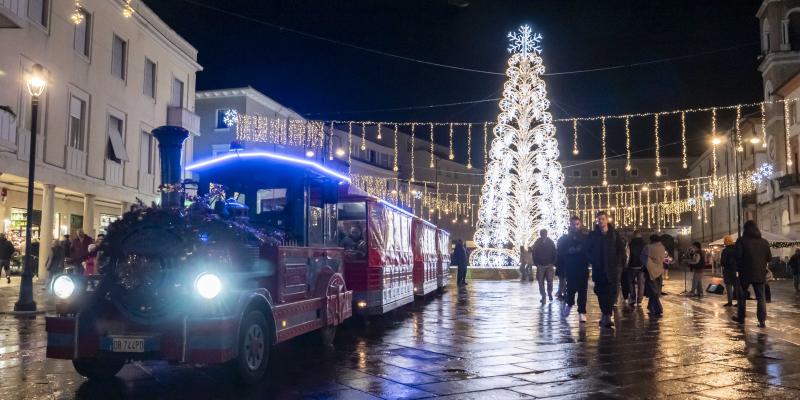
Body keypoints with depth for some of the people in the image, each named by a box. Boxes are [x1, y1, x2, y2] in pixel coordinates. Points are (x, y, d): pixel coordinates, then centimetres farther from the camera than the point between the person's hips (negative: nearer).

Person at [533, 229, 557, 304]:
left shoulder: (551, 243, 2)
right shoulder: (537, 243, 2)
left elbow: (554, 254, 4)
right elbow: (534, 254, 5)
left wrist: (552, 263, -5)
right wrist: (536, 264, -4)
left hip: (549, 265, 0)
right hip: (540, 266, 0)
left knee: (550, 281, -1)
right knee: (541, 282, -3)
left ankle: (550, 293, 23)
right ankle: (543, 297, 4)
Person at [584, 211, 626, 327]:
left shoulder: (614, 234, 5)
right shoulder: (593, 235, 5)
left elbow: (621, 249, 7)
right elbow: (586, 250, 8)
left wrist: (618, 262, -2)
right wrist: (593, 261, -2)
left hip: (612, 268, 0)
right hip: (598, 269, 0)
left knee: (612, 292, -8)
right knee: (601, 292, 1)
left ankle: (606, 315, -5)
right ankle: (606, 315, 10)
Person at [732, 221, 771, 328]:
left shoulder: (741, 240, -8)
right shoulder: (764, 242, 3)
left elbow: (738, 256, -15)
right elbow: (769, 258, 5)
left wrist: (738, 267, 1)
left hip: (745, 273, -2)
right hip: (760, 274, 2)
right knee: (761, 297, 6)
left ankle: (740, 317, 20)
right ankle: (762, 320, -1)